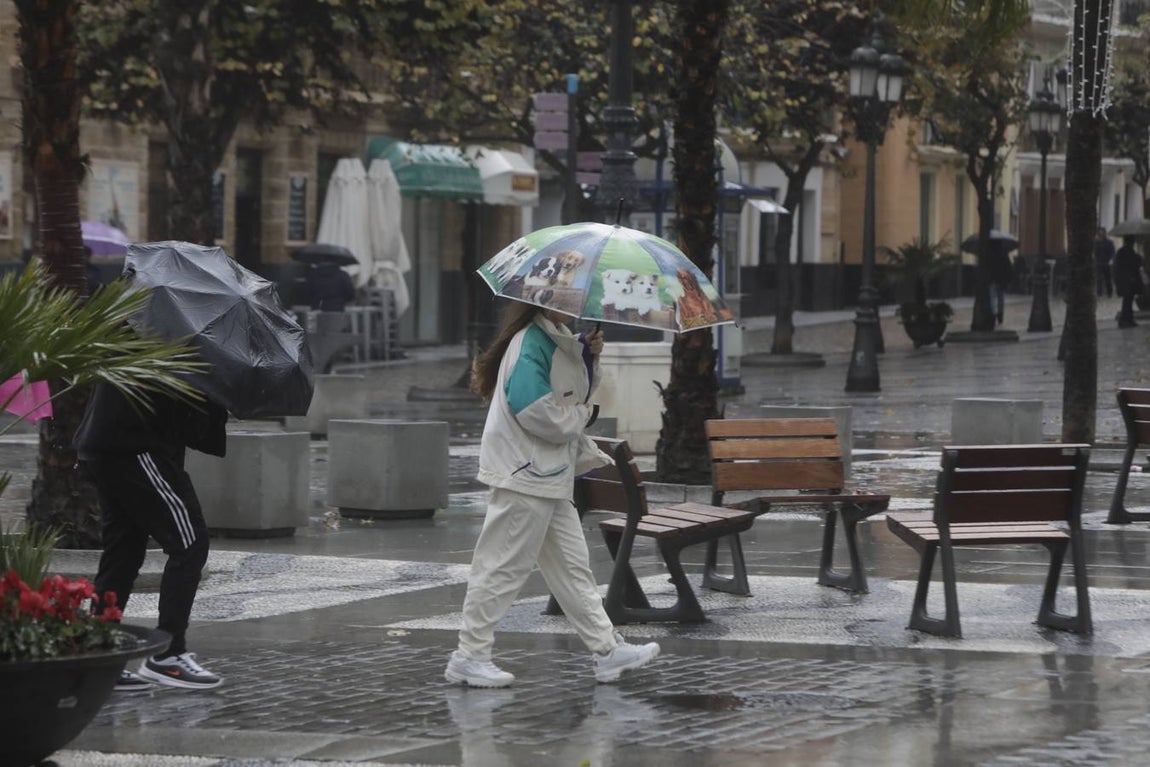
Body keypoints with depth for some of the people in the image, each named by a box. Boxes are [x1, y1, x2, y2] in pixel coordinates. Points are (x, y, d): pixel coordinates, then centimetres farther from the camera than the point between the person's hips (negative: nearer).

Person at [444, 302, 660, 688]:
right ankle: (469, 655, 4)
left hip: (551, 475, 10)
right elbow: (535, 410, -27)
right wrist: (583, 414, -10)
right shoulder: (531, 344, -19)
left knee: (572, 565, 12)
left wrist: (591, 357, 3)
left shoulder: (560, 340, 11)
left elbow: (578, 393, 23)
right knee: (504, 567, -3)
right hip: (524, 474, -10)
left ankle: (607, 649, 16)